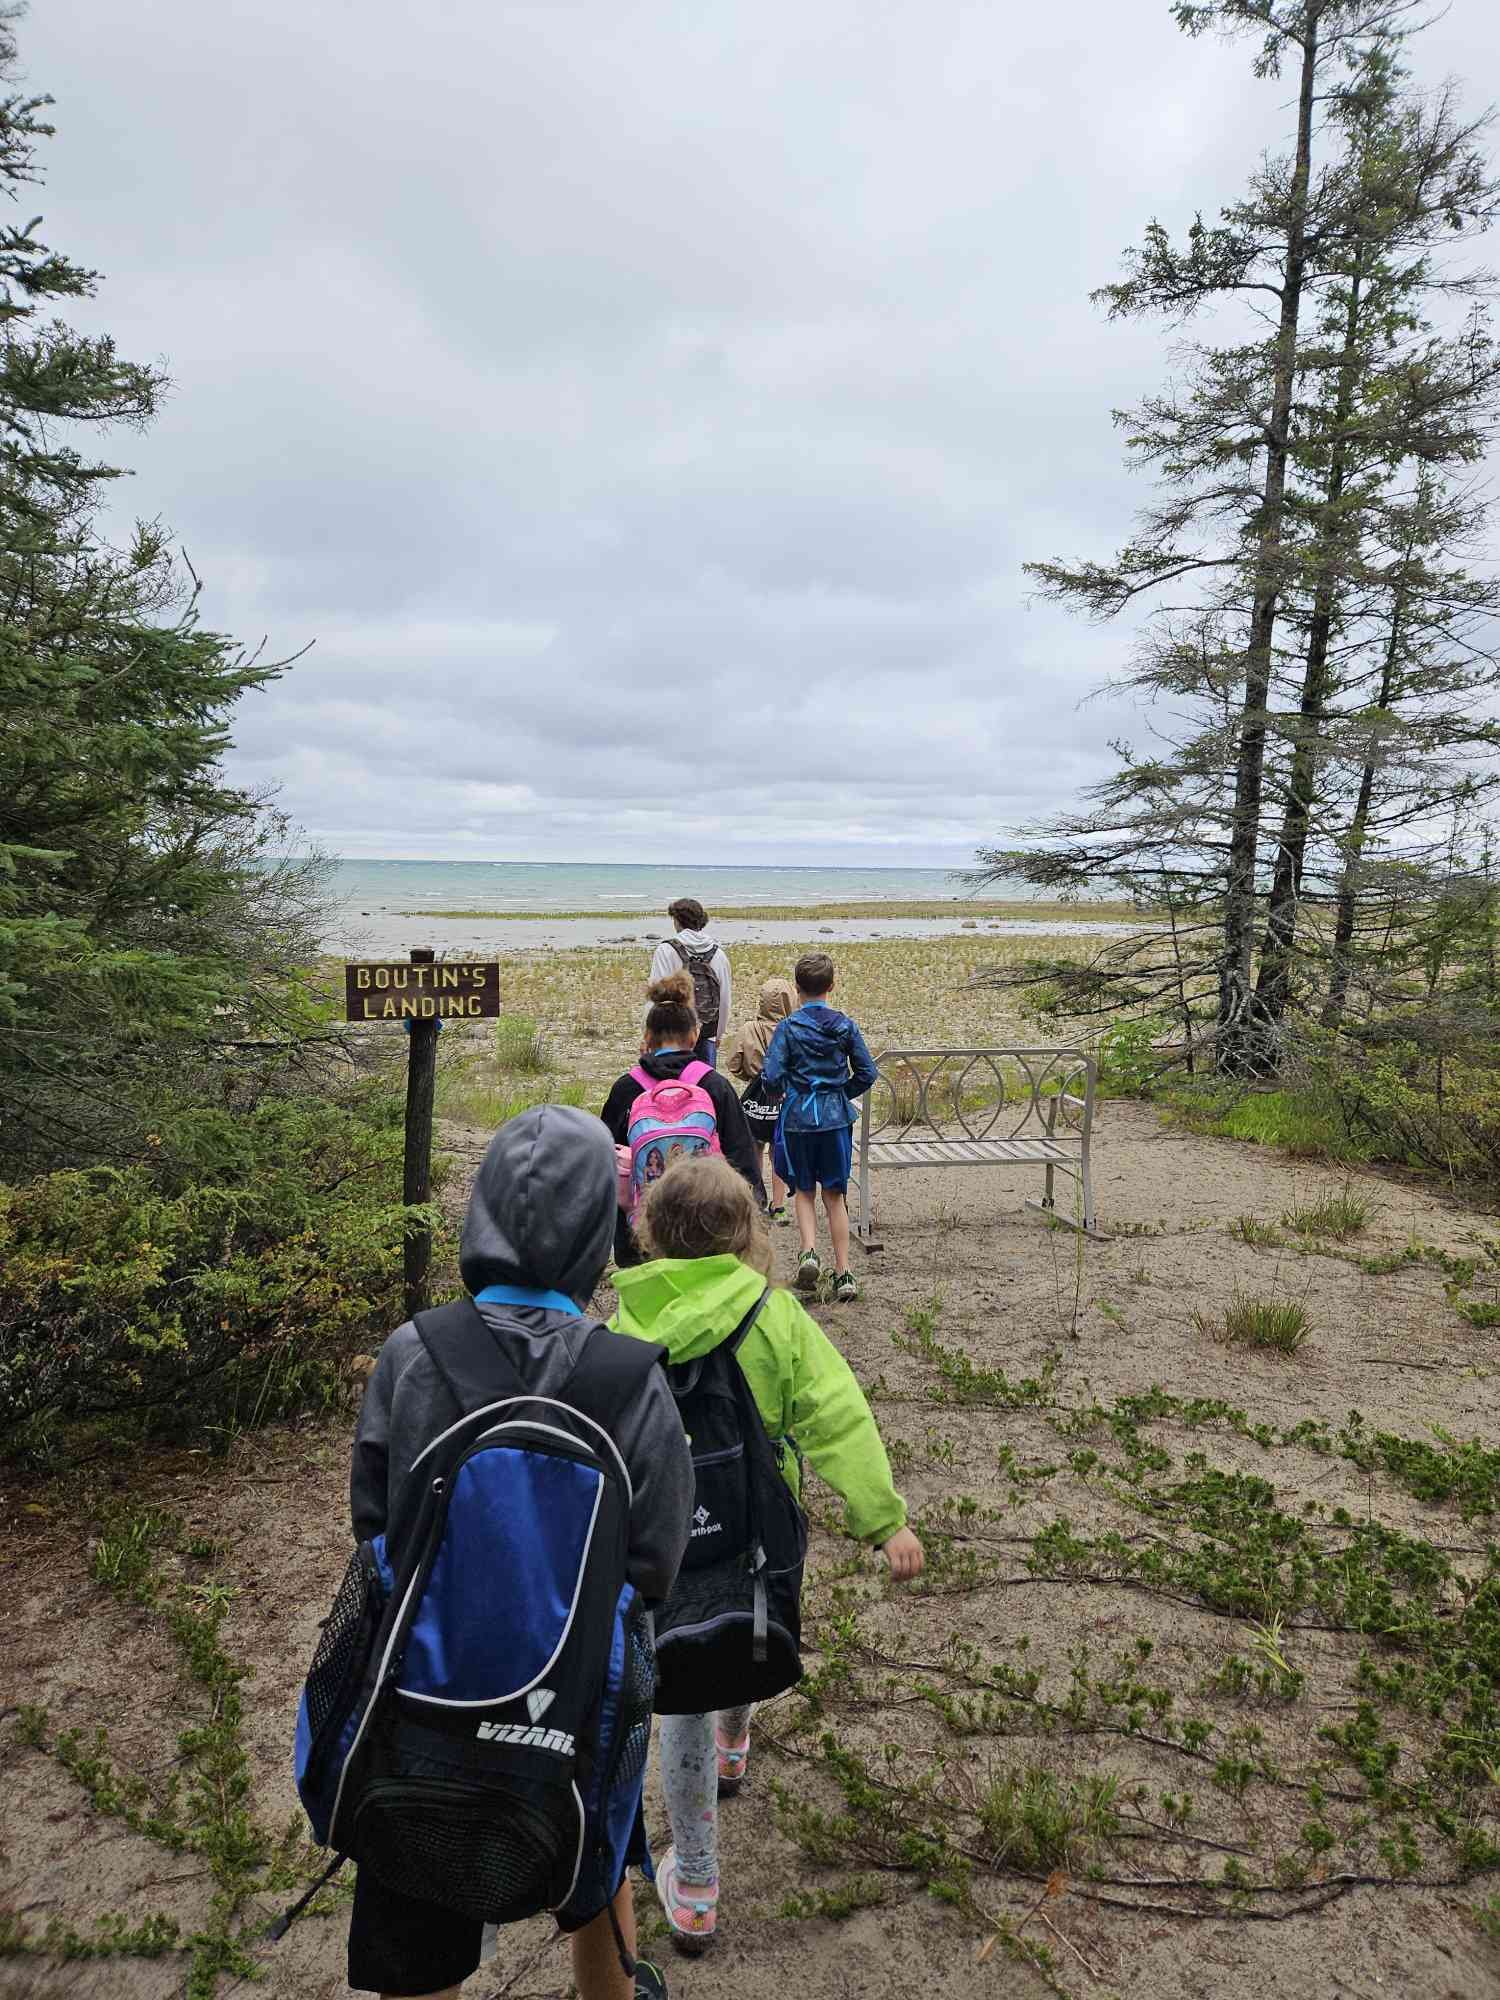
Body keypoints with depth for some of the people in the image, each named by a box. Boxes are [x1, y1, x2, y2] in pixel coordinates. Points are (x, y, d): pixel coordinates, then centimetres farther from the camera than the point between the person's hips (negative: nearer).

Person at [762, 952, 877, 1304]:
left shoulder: (789, 1027, -9)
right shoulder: (845, 1026, -1)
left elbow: (771, 1077, -15)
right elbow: (867, 1073, 0)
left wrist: (786, 1088, 7)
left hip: (798, 1117, -2)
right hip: (836, 1118, 2)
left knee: (804, 1190, 17)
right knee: (835, 1195, 11)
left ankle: (809, 1251, -4)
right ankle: (843, 1273, 11)